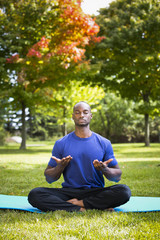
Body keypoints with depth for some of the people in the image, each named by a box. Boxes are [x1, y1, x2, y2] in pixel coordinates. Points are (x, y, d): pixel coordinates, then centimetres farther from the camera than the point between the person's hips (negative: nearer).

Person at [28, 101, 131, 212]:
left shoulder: (104, 143, 6)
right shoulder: (61, 144, 6)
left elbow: (117, 176, 7)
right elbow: (49, 178, 6)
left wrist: (105, 170, -16)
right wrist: (60, 167, -16)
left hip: (96, 192, 0)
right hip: (69, 191, 0)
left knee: (124, 191, -29)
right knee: (34, 194, -25)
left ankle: (78, 203, -22)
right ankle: (80, 209, -29)